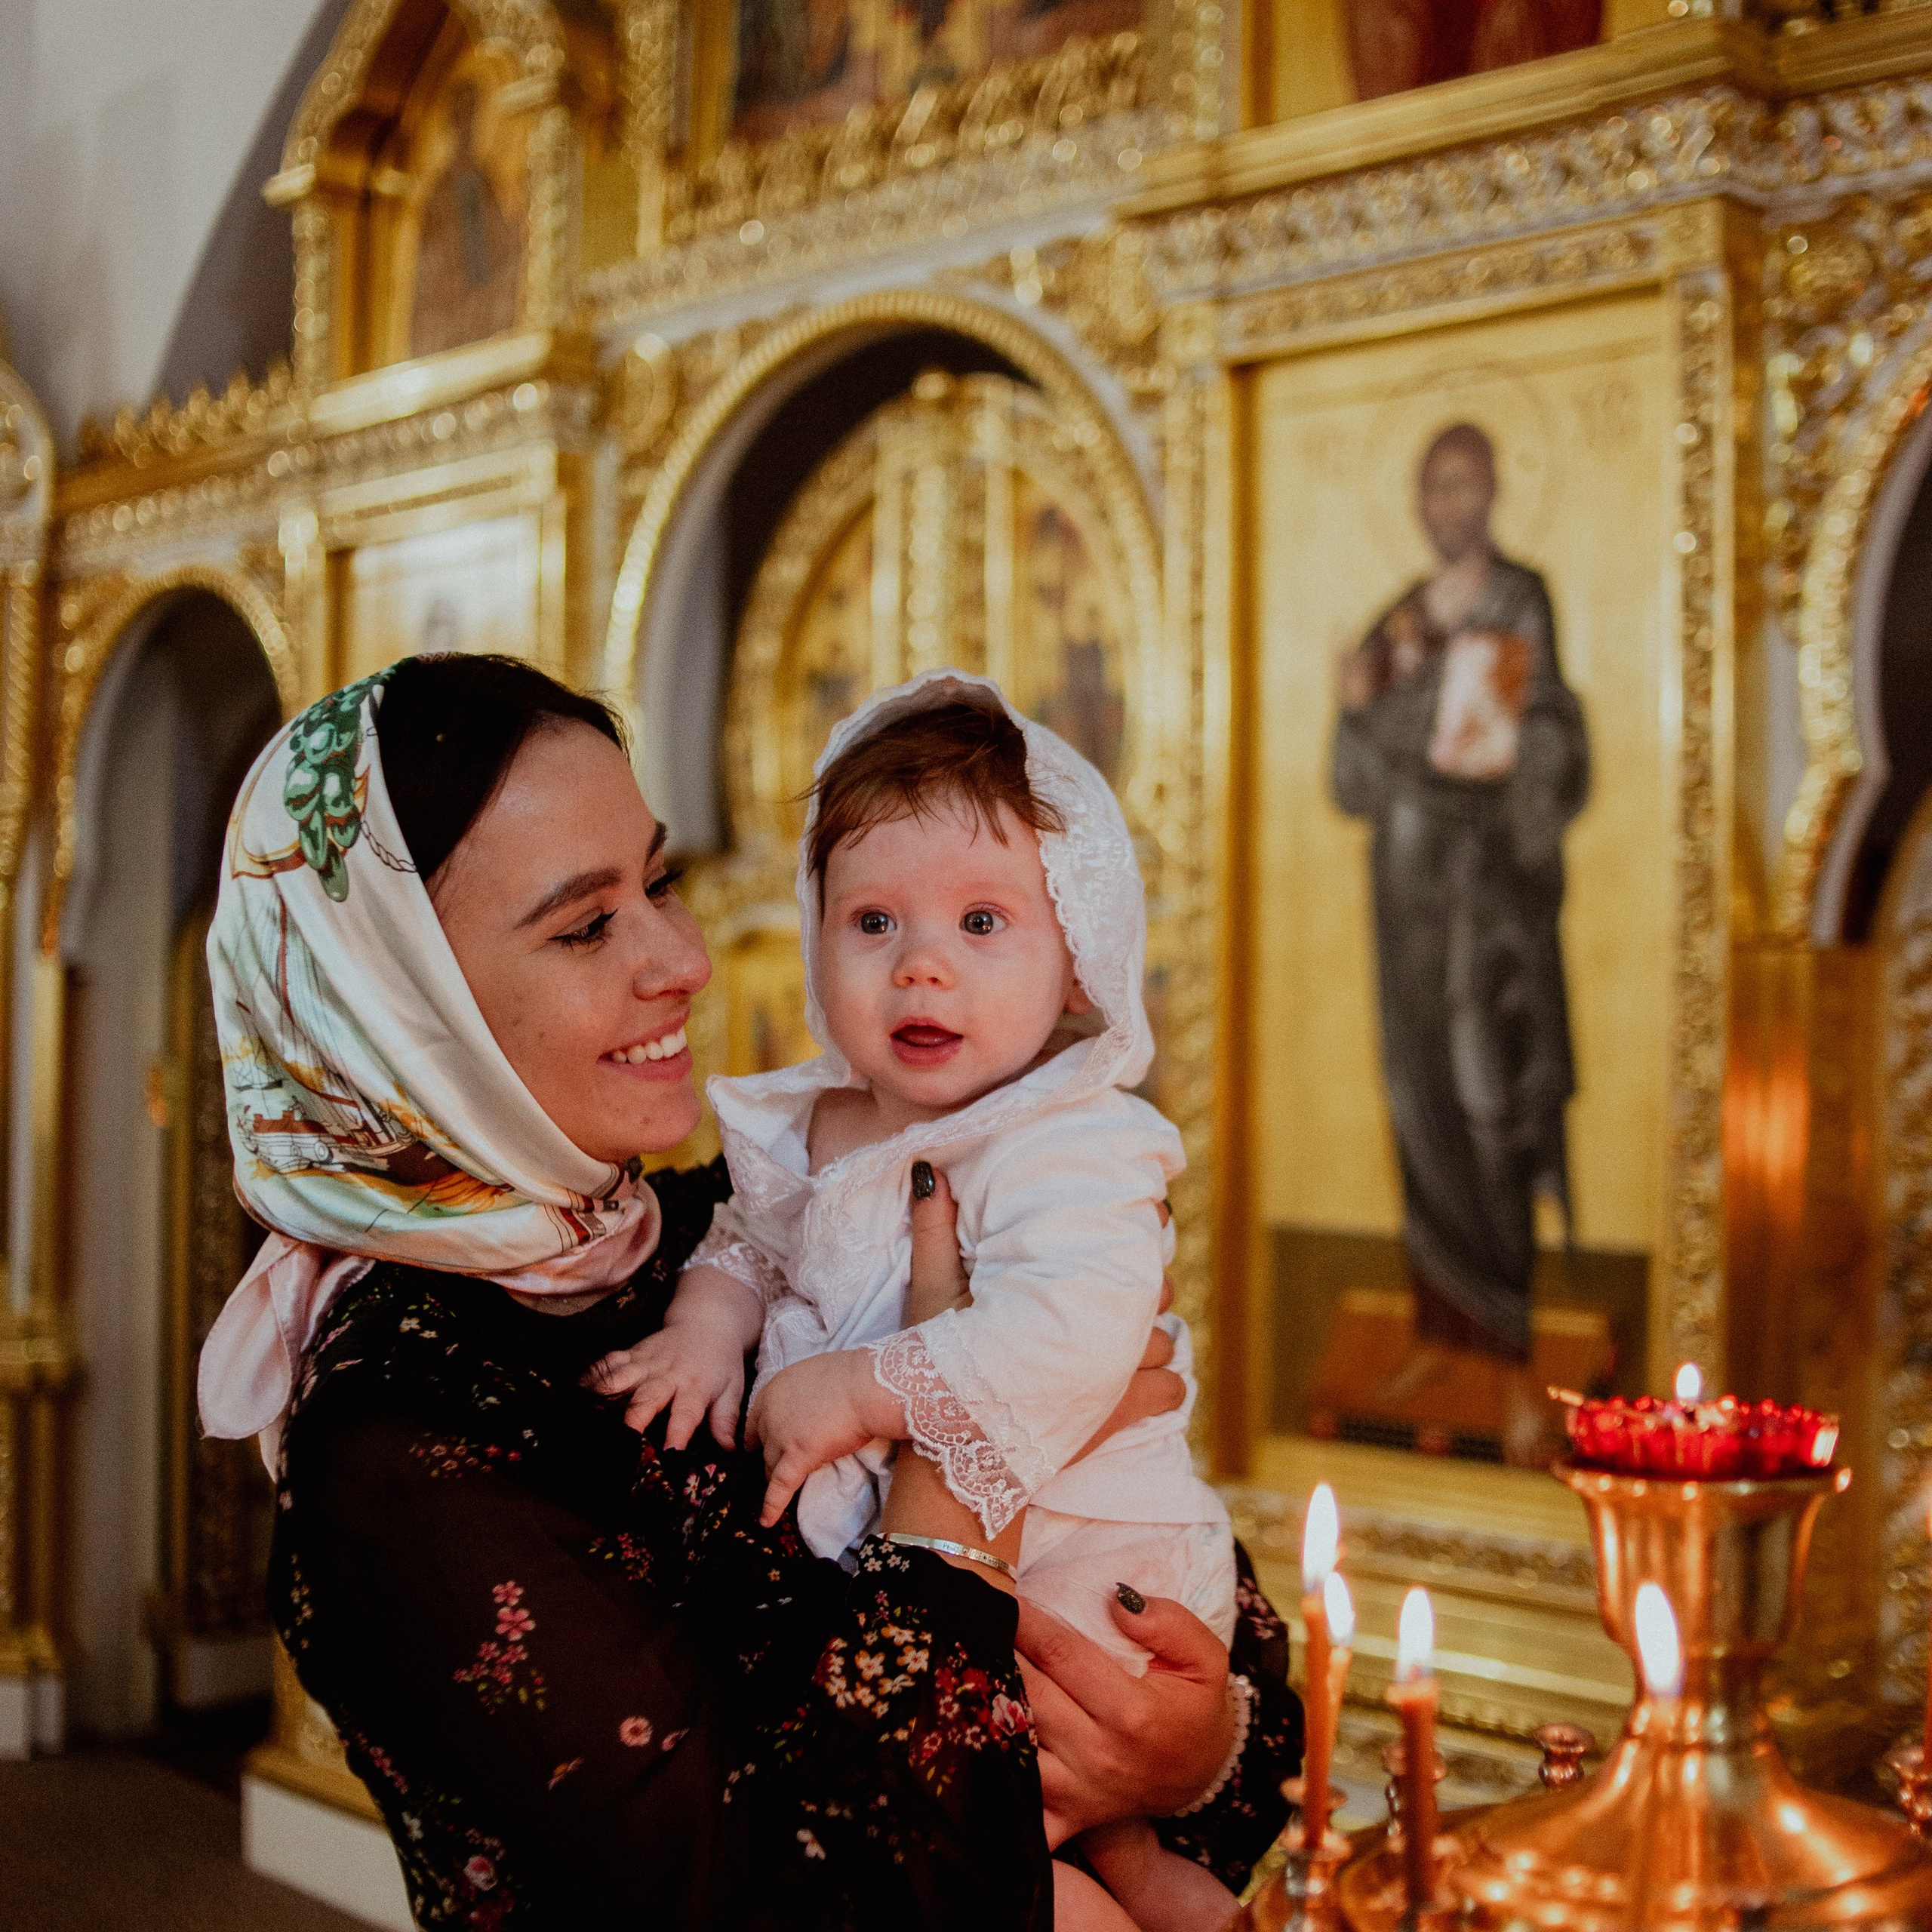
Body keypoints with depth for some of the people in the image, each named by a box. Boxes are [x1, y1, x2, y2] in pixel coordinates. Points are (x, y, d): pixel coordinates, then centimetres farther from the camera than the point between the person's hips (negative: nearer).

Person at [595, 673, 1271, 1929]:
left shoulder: (1077, 1149, -20)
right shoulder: (809, 1131, 5)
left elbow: (1066, 1337, -34)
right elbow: (751, 1241, 21)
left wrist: (860, 1388, -29)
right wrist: (709, 1320, -1)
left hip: (1082, 1558, -8)